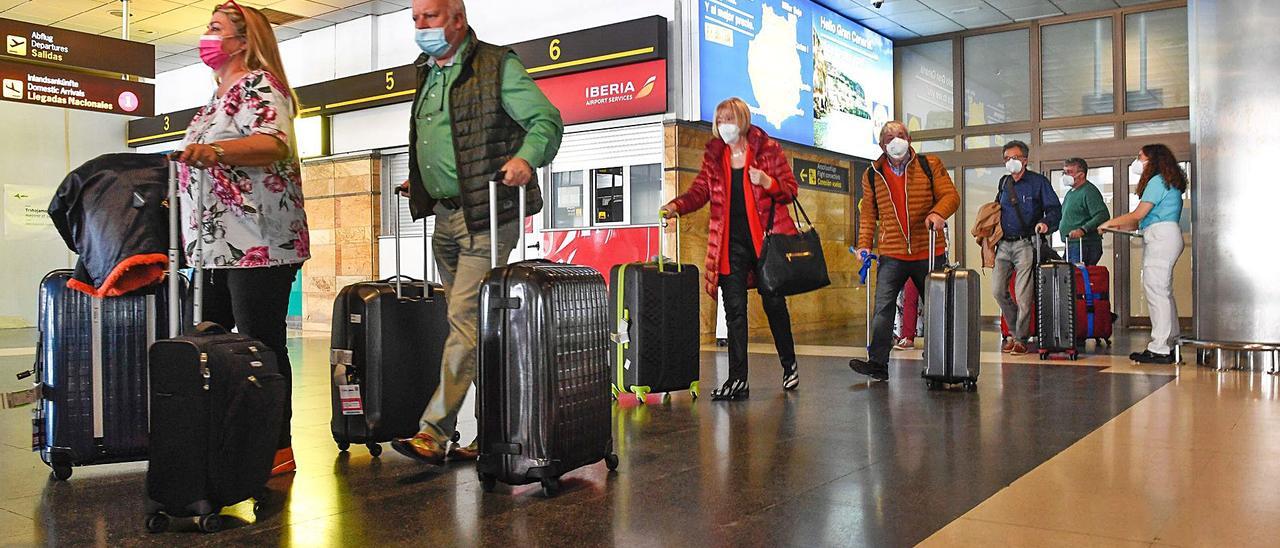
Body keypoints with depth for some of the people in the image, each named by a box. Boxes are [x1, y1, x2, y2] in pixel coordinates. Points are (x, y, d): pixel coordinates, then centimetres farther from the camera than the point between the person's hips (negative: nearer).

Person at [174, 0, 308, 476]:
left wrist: (213, 150, -38)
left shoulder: (258, 85, -6)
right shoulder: (220, 97, 24)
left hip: (258, 245, -10)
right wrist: (179, 194, 28)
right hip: (215, 247, 10)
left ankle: (278, 450, 1)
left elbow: (274, 144, -25)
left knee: (262, 347, -6)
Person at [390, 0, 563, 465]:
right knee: (475, 326, 11)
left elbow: (547, 120, -9)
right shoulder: (428, 75, 19)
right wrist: (419, 182, 19)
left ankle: (435, 431, -8)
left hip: (486, 217, -8)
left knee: (465, 320, -12)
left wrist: (526, 157, -26)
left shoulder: (496, 65, -5)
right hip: (445, 219, 8)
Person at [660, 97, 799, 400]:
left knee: (774, 303, 8)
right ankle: (738, 380, 4)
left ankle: (789, 365, 28)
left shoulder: (768, 149, 0)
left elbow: (791, 189, 1)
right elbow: (699, 192, 0)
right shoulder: (713, 155, 8)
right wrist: (675, 206, -18)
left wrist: (768, 182, -18)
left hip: (765, 239, -2)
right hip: (731, 243, 2)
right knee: (734, 309, 0)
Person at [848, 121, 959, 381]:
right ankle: (878, 363, -8)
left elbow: (950, 195, -4)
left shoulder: (930, 165, 3)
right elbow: (868, 213, 12)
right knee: (883, 307, -10)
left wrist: (938, 213, -24)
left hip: (929, 253, 0)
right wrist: (864, 244, 2)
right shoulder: (872, 175, 8)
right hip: (892, 256, 1)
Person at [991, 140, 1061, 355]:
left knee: (1023, 295, -7)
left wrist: (1045, 222, -23)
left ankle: (1021, 338, 4)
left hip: (1026, 244, -5)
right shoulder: (1004, 183, 16)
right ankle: (1015, 331, 18)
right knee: (998, 290, 0)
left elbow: (1055, 209, -3)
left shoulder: (1038, 182, 1)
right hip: (1004, 244, 5)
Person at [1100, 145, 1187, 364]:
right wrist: (1120, 227, 14)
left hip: (1161, 237, -10)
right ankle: (1169, 345, 14)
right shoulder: (1166, 182, 24)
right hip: (1164, 237, 10)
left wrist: (1110, 223, 1)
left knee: (1156, 290, -12)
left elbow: (1138, 214, -11)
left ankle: (1159, 349, -14)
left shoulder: (1157, 181, -7)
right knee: (1164, 292, 10)